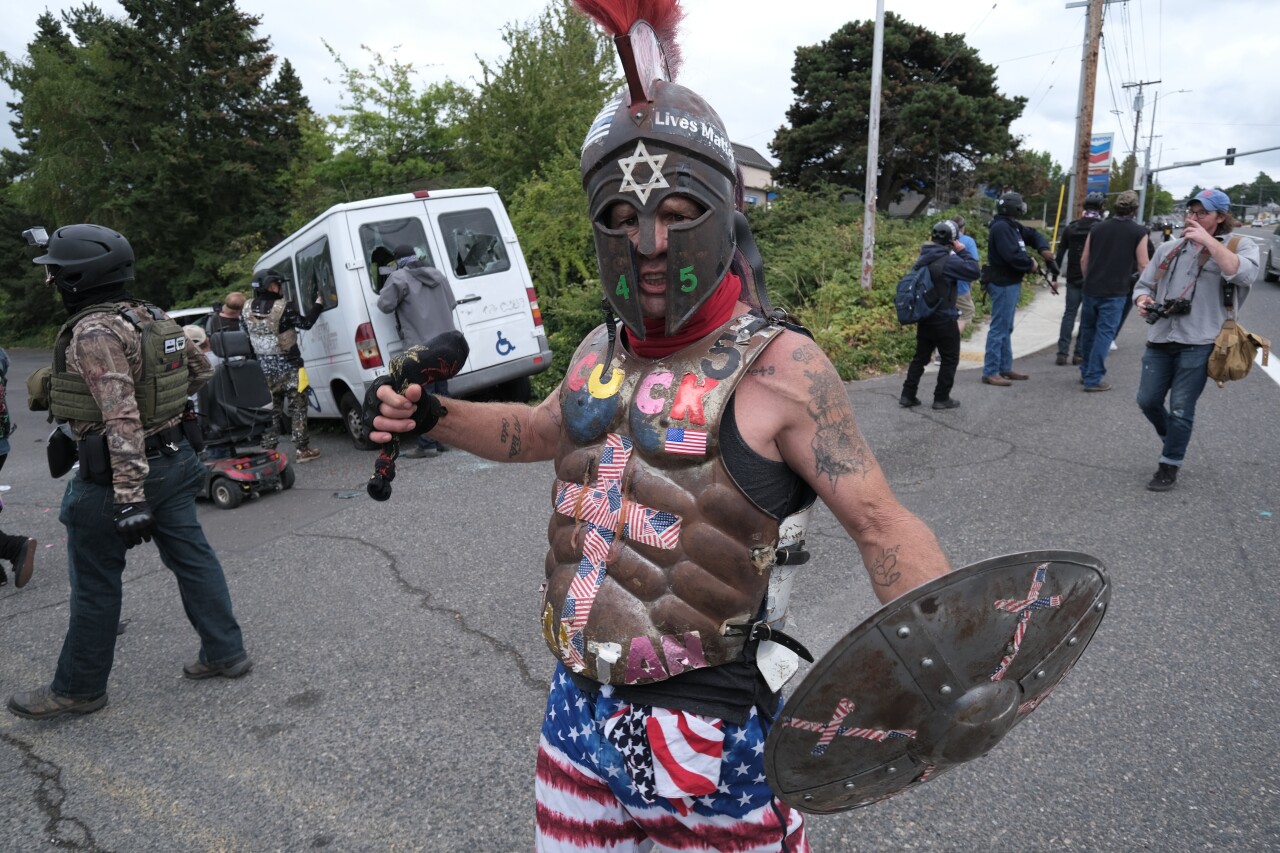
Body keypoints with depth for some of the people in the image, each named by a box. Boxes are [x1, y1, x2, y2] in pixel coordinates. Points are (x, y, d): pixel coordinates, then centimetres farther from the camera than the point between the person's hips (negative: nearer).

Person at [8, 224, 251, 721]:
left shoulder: (94, 332, -19)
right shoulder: (152, 318, 7)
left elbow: (122, 419, -27)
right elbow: (200, 371, 19)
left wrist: (129, 498, -29)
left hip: (115, 473, -8)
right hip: (172, 459, 8)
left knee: (95, 584, 6)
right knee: (192, 557, 13)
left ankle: (78, 689, 20)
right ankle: (225, 653, 20)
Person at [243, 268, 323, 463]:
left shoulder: (249, 309, 3)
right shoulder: (282, 307, -16)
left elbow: (245, 336, 10)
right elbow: (305, 323, -9)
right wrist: (318, 303, 0)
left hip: (263, 367, 6)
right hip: (286, 366, -5)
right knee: (298, 407, 3)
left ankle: (268, 450, 14)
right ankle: (302, 449, 4)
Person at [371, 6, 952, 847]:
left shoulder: (776, 367, -17)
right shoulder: (602, 351, 3)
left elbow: (882, 523, -17)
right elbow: (541, 432, 22)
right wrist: (432, 416, 8)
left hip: (709, 733, -6)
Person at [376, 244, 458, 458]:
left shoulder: (399, 278, -6)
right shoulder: (436, 274, 16)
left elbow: (386, 305, -9)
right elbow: (451, 304, 20)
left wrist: (384, 293, 12)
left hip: (421, 346, -7)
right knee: (441, 391, 14)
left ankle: (427, 444, -6)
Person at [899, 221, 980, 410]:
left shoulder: (922, 259, 6)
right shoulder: (947, 261, -17)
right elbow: (974, 271, -17)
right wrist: (963, 251, -8)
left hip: (924, 316, 7)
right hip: (944, 319, -7)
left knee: (921, 356, 14)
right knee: (950, 359, 6)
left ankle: (908, 395, 12)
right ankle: (942, 398, 9)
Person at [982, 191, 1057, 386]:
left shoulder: (1012, 226, 15)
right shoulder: (1001, 227, -17)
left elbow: (1033, 234, 22)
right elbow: (1013, 255, -25)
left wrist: (1043, 249, 1)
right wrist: (1031, 265, -9)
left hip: (1011, 283, 11)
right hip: (1003, 285, -11)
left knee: (1006, 328, 16)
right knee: (999, 328, -9)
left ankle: (1005, 368, 24)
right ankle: (990, 372, -7)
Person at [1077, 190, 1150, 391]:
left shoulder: (1098, 228, 7)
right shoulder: (1139, 232, -4)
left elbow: (1084, 259, 9)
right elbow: (1142, 265, -6)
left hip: (1091, 289, 4)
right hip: (1115, 291, -4)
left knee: (1088, 330, 16)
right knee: (1104, 333, 0)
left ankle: (1086, 371, 27)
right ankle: (1094, 378, -2)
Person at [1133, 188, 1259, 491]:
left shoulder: (1240, 246, 0)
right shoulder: (1168, 249, 13)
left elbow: (1244, 274, -21)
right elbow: (1144, 284, 16)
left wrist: (1209, 241, -24)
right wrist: (1142, 299, -7)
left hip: (1198, 344, -5)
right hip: (1160, 340, 5)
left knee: (1181, 410, 0)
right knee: (1148, 401, 9)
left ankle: (1169, 467, 15)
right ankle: (1171, 438, 38)